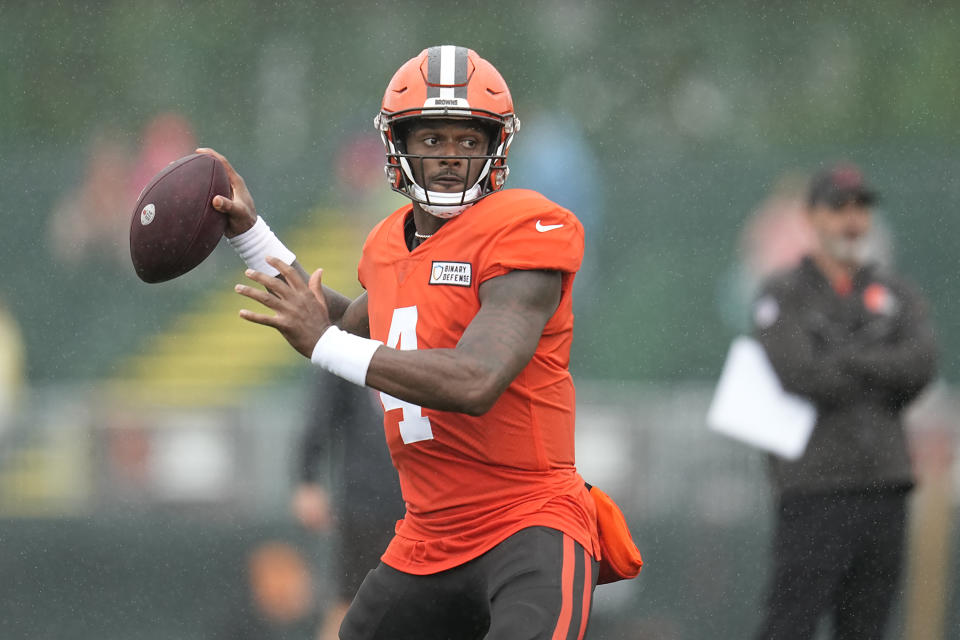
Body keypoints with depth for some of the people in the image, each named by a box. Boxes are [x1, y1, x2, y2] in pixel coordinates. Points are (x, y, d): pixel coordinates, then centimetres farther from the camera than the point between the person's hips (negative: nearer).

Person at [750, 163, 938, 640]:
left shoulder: (896, 296, 16)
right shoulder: (782, 296, 3)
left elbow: (921, 365, -3)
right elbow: (801, 376, -13)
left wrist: (845, 361, -8)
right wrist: (882, 376, -2)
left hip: (883, 483, 5)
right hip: (815, 485, -5)